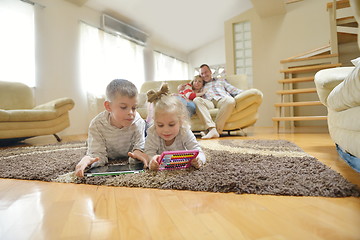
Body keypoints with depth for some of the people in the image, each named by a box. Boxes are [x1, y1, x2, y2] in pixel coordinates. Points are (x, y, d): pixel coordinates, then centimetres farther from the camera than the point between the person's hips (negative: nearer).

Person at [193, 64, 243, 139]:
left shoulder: (221, 81, 36)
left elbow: (233, 90, 20)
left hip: (222, 100, 0)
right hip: (209, 102, 1)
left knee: (230, 100, -37)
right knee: (196, 100, -33)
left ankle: (217, 130, -37)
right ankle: (212, 129, -45)